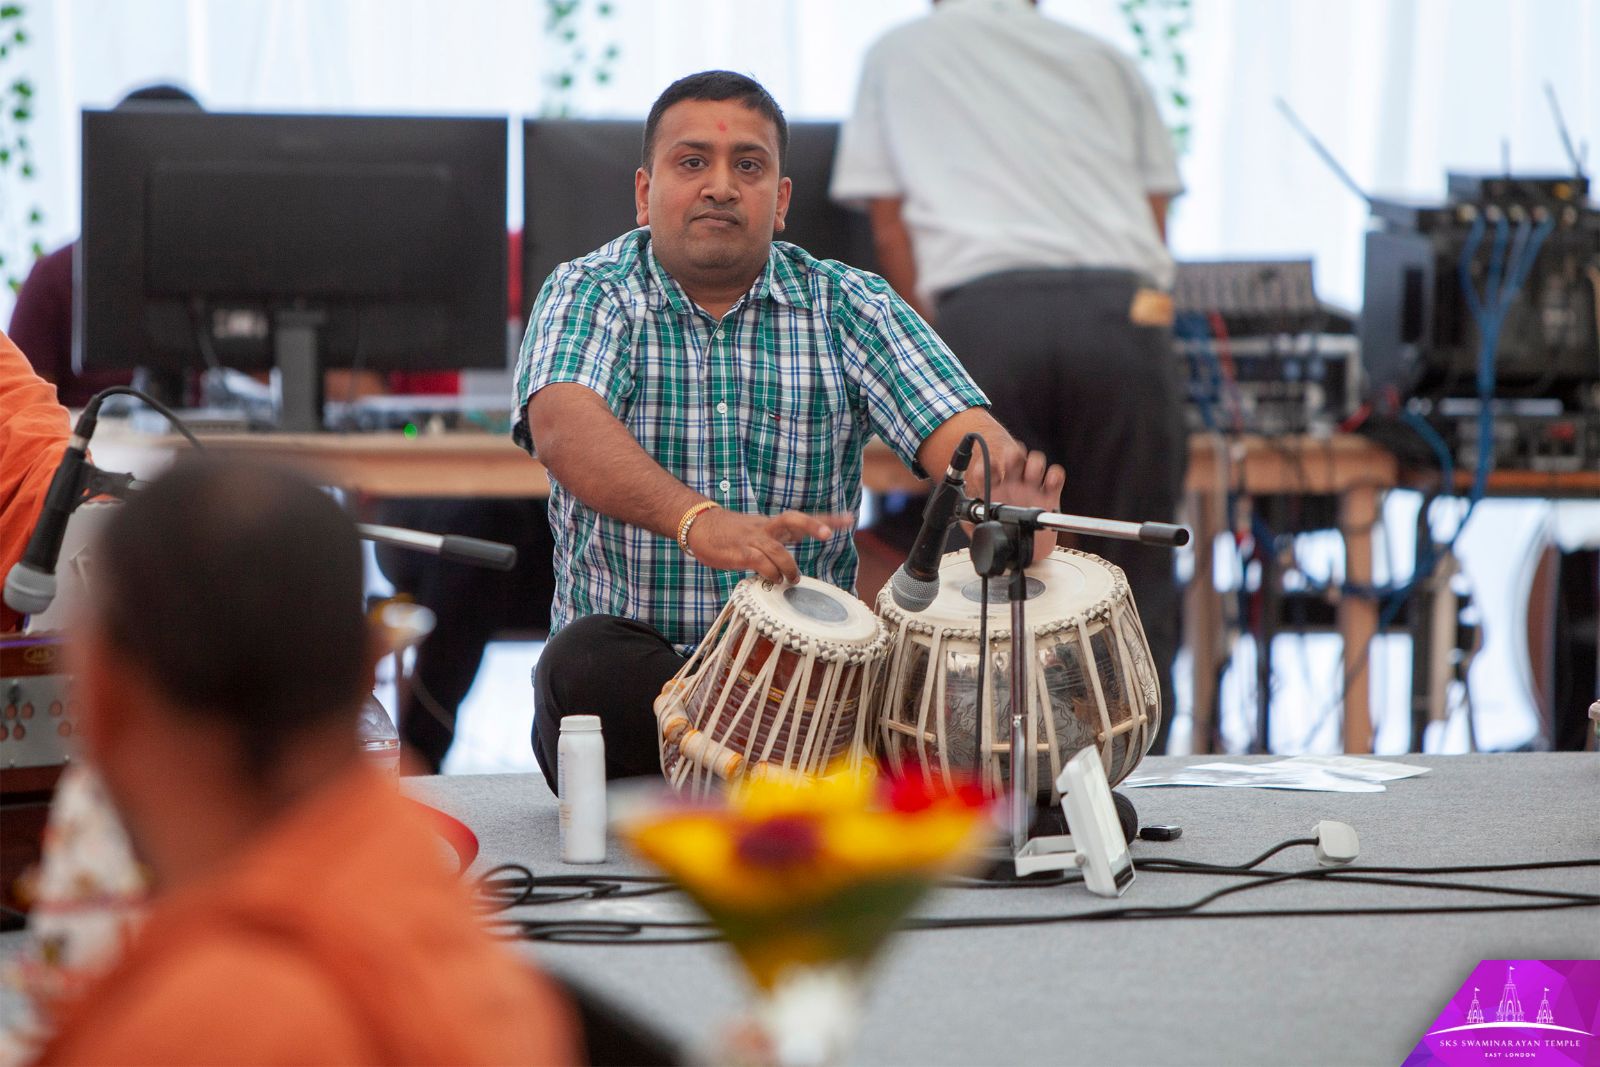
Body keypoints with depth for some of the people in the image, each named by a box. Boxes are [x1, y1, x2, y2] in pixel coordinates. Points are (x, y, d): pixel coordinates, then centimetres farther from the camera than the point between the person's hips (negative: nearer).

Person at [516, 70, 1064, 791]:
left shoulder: (844, 306, 9)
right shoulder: (591, 293, 1)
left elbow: (951, 427, -7)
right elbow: (563, 425, -21)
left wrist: (1007, 492, -34)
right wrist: (695, 519, -41)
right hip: (640, 650, -1)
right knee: (588, 663, -36)